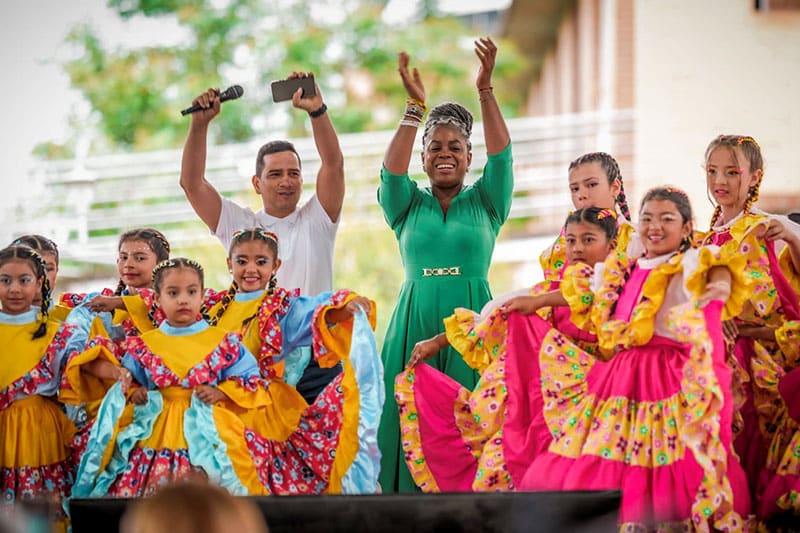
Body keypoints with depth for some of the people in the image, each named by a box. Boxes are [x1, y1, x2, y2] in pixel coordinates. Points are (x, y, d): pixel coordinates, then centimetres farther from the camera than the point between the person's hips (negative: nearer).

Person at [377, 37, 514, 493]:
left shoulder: (486, 202, 10)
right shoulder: (408, 204, 12)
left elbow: (501, 155, -5)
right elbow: (392, 170, -7)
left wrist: (486, 89, -16)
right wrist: (416, 105, -16)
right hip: (415, 321, 1)